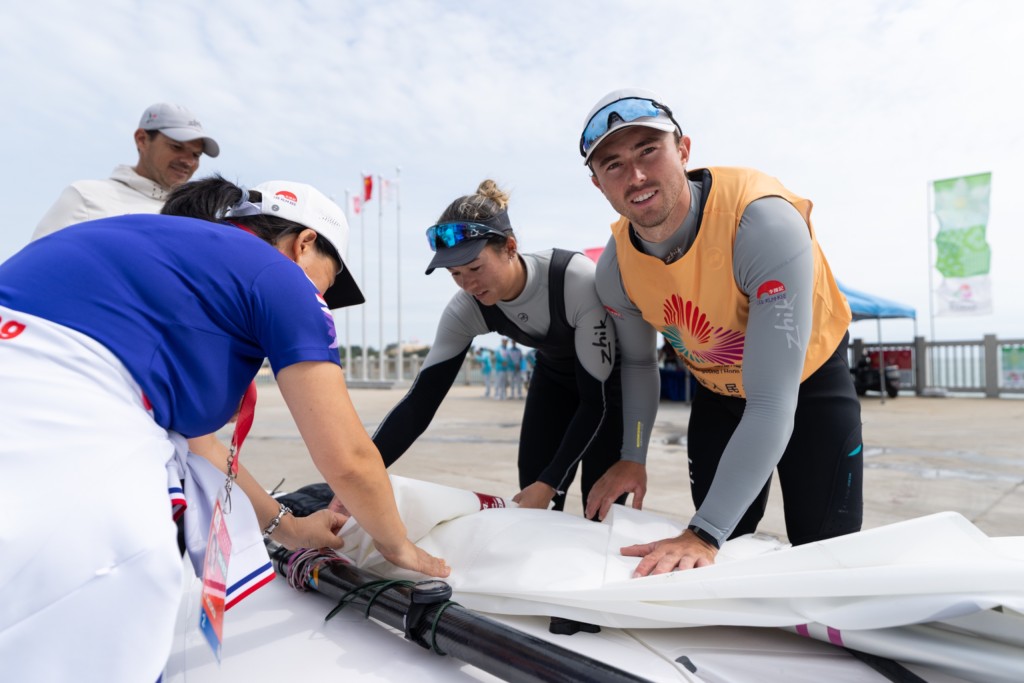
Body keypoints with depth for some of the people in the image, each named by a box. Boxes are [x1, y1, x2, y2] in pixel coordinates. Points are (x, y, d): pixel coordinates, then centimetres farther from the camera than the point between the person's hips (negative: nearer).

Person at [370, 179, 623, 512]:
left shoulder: (579, 280, -37)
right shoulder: (466, 308, -24)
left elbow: (597, 401, -31)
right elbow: (420, 402, -24)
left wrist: (550, 483, -32)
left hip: (613, 379, -3)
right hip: (556, 375, 4)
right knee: (530, 502, 0)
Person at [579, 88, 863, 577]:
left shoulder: (764, 221, -37)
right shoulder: (614, 267, -20)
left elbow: (771, 404, -40)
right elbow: (638, 363, 0)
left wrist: (703, 535, -42)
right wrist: (632, 457, -7)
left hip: (810, 381, -3)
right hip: (718, 393, 4)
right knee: (719, 554, 11)